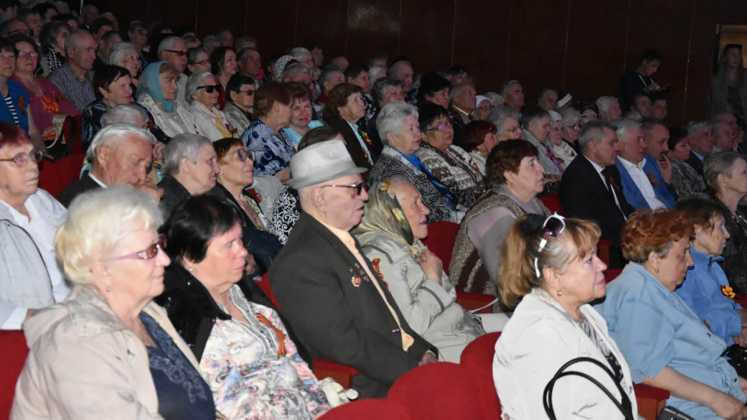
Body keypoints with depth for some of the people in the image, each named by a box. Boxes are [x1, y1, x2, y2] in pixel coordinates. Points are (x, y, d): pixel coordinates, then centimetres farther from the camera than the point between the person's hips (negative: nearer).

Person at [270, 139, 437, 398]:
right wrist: (414, 368, -16)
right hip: (370, 390, -9)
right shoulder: (300, 263, -15)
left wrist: (422, 351, 4)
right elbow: (345, 343, -20)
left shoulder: (343, 240, 15)